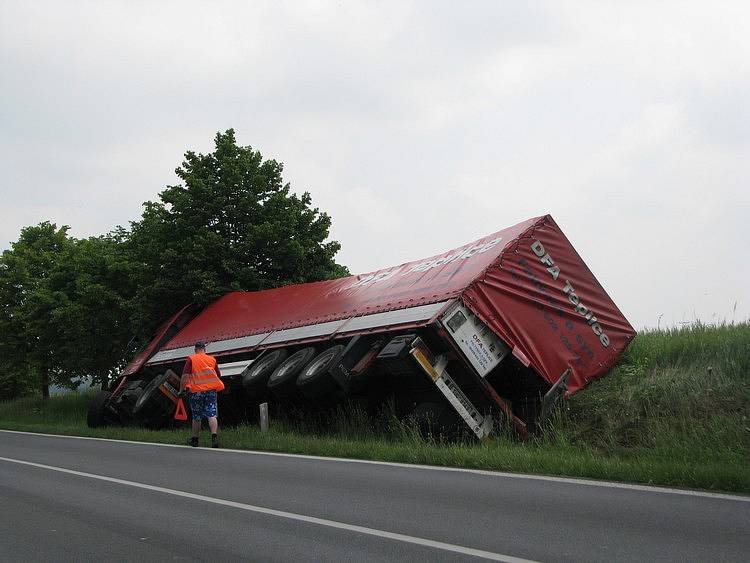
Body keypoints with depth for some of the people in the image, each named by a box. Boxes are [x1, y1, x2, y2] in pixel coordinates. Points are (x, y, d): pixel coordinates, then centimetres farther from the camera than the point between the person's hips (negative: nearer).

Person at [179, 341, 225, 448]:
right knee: (212, 415, -5)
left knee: (196, 417, 11)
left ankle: (194, 439, 22)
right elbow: (218, 376, 17)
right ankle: (214, 435, -25)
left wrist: (181, 390, -4)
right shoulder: (212, 359, 10)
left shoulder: (191, 359, 1)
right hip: (210, 390, 1)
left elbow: (185, 376, -9)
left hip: (196, 392, -1)